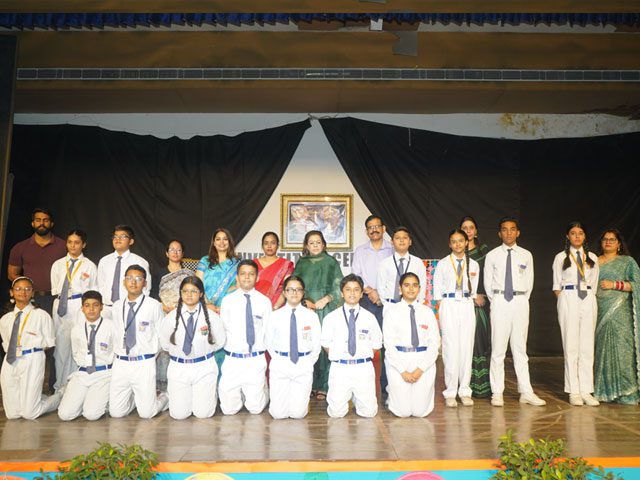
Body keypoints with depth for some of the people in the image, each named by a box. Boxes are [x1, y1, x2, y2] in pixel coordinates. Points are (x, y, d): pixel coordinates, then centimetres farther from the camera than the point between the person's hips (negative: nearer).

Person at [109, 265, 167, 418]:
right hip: (120, 363, 4)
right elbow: (117, 333, 16)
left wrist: (149, 357, 1)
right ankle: (135, 397, 34)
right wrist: (119, 354, 9)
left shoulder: (154, 306, -7)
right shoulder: (117, 306, 7)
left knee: (146, 413, -4)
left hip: (144, 364, -4)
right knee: (116, 412, 4)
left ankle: (163, 397, 28)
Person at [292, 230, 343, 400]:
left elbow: (338, 286, 4)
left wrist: (325, 299, -10)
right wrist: (305, 301, -4)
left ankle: (323, 386, 2)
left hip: (327, 309, -1)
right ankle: (310, 385, 9)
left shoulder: (331, 262, 8)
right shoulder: (301, 263, 13)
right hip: (306, 309, 2)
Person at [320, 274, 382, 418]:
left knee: (369, 411, 1)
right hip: (339, 368, 0)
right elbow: (326, 345, 7)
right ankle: (346, 396, 30)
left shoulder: (369, 317, 2)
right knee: (336, 412, -1)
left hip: (364, 368, 1)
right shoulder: (331, 318, 0)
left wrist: (363, 359, 3)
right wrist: (337, 358, 0)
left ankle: (355, 396, 31)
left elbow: (376, 345, 8)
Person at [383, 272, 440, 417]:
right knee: (403, 412, -5)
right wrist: (403, 371, -11)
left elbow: (434, 342, 1)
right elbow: (389, 343, -4)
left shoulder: (427, 311, 6)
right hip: (398, 360, -1)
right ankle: (393, 393, 27)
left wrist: (420, 369, -9)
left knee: (420, 411, -3)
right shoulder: (392, 311, 0)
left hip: (423, 361, 1)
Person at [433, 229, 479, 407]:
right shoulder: (442, 264, 3)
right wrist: (441, 310, -2)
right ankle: (450, 392, 3)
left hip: (467, 306, 2)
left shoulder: (473, 265, 10)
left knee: (467, 348, 1)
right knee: (451, 348, -5)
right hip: (449, 306, -2)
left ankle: (465, 391, 11)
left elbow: (474, 289, 14)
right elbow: (437, 289, 4)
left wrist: (473, 299, 3)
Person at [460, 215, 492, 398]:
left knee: (481, 338, -3)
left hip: (481, 300, 0)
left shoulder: (484, 250, 10)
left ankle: (482, 386, 1)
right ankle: (465, 385, 1)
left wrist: (481, 294, -7)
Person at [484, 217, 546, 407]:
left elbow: (529, 282, 11)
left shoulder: (526, 255, 7)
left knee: (520, 348, 9)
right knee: (498, 349, 0)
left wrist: (521, 301, 7)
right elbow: (488, 282, 6)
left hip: (520, 302, 2)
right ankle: (497, 393, 6)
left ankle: (526, 392, 14)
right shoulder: (492, 255, 2)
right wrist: (496, 303, 6)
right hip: (499, 302, -1)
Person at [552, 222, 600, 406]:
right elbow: (557, 285, 5)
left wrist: (590, 299, 3)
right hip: (568, 300, -3)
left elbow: (594, 283, 14)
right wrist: (564, 301, -5)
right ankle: (574, 391, 2)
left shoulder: (592, 258, 13)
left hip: (588, 301, 3)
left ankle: (586, 391, 5)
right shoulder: (561, 257, 6)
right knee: (571, 346, -3)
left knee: (587, 346, 0)